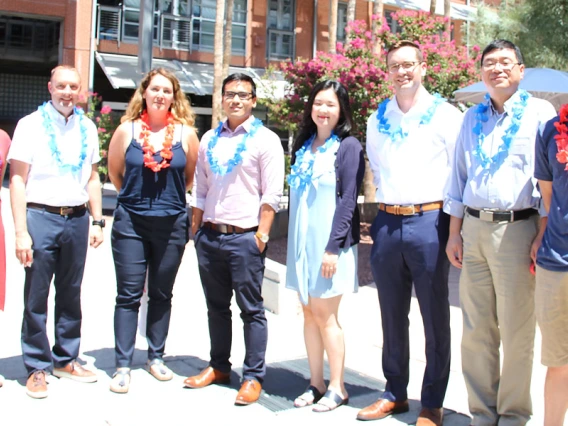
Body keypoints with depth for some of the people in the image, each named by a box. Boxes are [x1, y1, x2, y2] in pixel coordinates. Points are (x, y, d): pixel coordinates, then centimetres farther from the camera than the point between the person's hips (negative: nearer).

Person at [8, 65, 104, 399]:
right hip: (41, 217, -4)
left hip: (77, 219, 4)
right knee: (36, 298, 4)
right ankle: (37, 368, 17)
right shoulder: (31, 125, -2)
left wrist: (98, 221, 8)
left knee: (71, 295, 13)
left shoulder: (87, 128, 9)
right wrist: (21, 232, -11)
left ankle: (66, 359, 27)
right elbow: (18, 179, -6)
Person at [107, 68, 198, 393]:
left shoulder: (186, 133, 0)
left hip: (172, 224, 1)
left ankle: (156, 357, 25)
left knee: (162, 294, 12)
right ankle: (123, 366, 8)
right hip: (131, 223, 0)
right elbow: (114, 171, 12)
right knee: (129, 294, 1)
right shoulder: (127, 130, 0)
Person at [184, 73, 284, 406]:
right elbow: (200, 189, 16)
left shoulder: (265, 140, -2)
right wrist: (196, 230, 11)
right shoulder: (210, 139, 13)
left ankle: (254, 377, 10)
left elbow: (272, 194, -8)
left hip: (244, 238, -5)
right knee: (216, 306, 14)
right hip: (210, 236, 6)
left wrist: (261, 235, -14)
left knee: (251, 309, 1)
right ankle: (219, 366, 28)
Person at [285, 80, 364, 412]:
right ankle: (316, 384, 20)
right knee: (310, 313, 9)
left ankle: (337, 388, 11)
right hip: (303, 241, 6)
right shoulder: (303, 146, 13)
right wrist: (297, 242, 12)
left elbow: (348, 200, -12)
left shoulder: (348, 146, -6)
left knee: (325, 315, -2)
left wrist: (333, 247, -18)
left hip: (330, 243, -6)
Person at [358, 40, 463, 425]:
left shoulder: (446, 115, -1)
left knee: (435, 318, 4)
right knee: (392, 316, 12)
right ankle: (395, 393, 26)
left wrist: (456, 225, -3)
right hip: (386, 222, 4)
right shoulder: (377, 119, 12)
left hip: (429, 221, -4)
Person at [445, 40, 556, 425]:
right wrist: (455, 233, 10)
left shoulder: (540, 113, 1)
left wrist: (544, 237, -9)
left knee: (516, 332, 3)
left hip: (516, 229, -4)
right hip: (473, 228, 4)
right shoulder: (472, 117, 14)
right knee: (476, 329, 9)